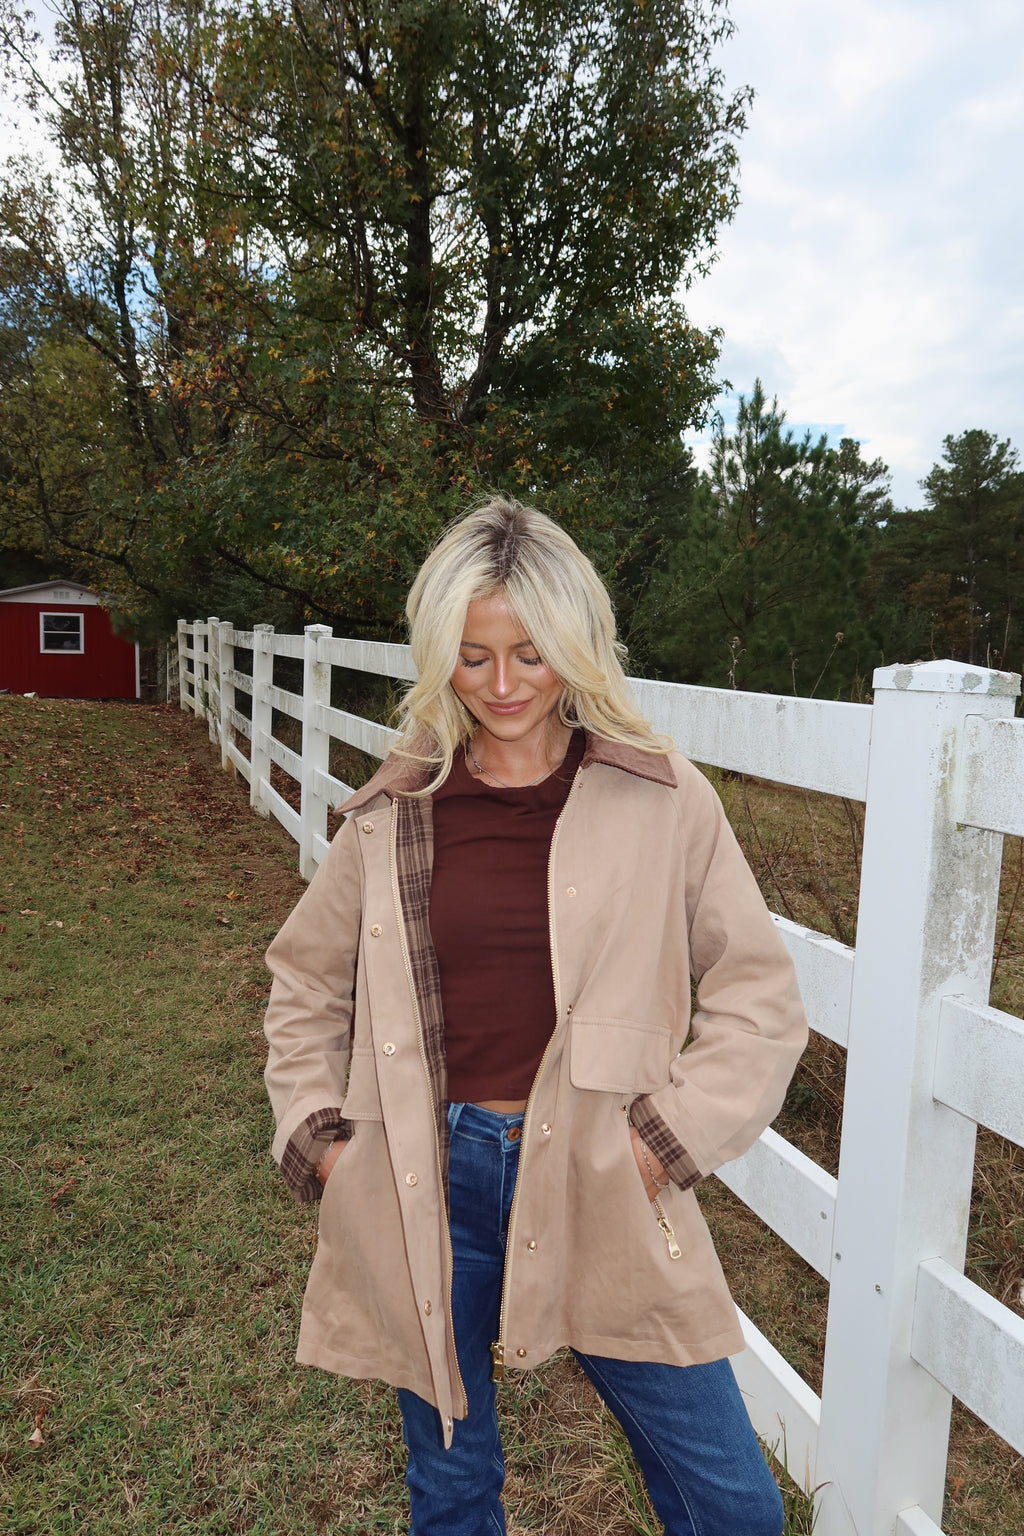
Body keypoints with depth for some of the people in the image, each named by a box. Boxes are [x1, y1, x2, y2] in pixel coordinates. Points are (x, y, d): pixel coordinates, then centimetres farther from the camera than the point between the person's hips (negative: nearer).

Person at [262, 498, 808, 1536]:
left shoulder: (663, 800, -6)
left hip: (601, 1191, -1)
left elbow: (759, 997, 0)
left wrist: (664, 1140, -7)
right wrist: (316, 1135, 4)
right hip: (427, 1189, 2)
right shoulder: (396, 813, -1)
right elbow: (305, 983, 13)